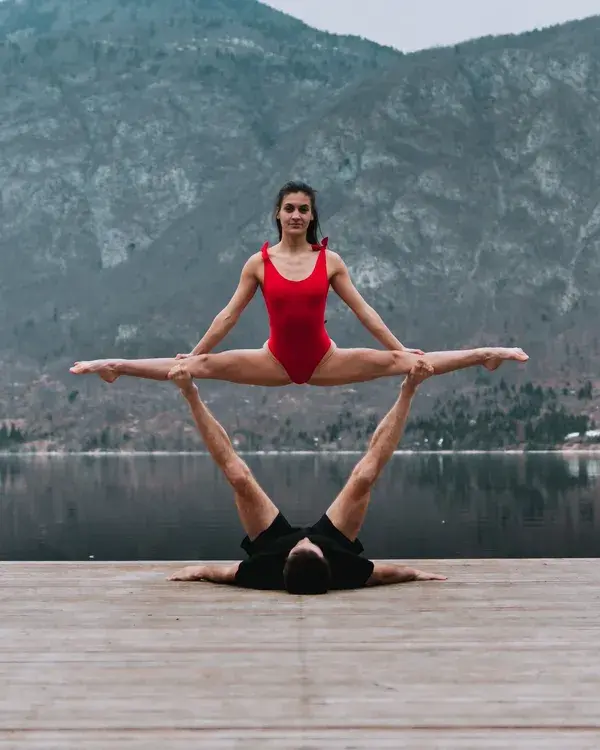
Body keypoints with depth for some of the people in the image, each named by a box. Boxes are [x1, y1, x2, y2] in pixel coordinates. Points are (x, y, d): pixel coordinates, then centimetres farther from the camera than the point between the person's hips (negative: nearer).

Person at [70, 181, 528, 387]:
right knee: (201, 366, -13)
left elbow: (363, 310, 1)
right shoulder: (259, 263, -3)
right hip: (277, 362, 0)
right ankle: (114, 366, -9)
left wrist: (400, 347, -1)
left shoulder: (330, 261, -3)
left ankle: (485, 355, -8)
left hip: (323, 361, 0)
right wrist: (192, 354, 0)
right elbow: (229, 315, 1)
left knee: (400, 362, -12)